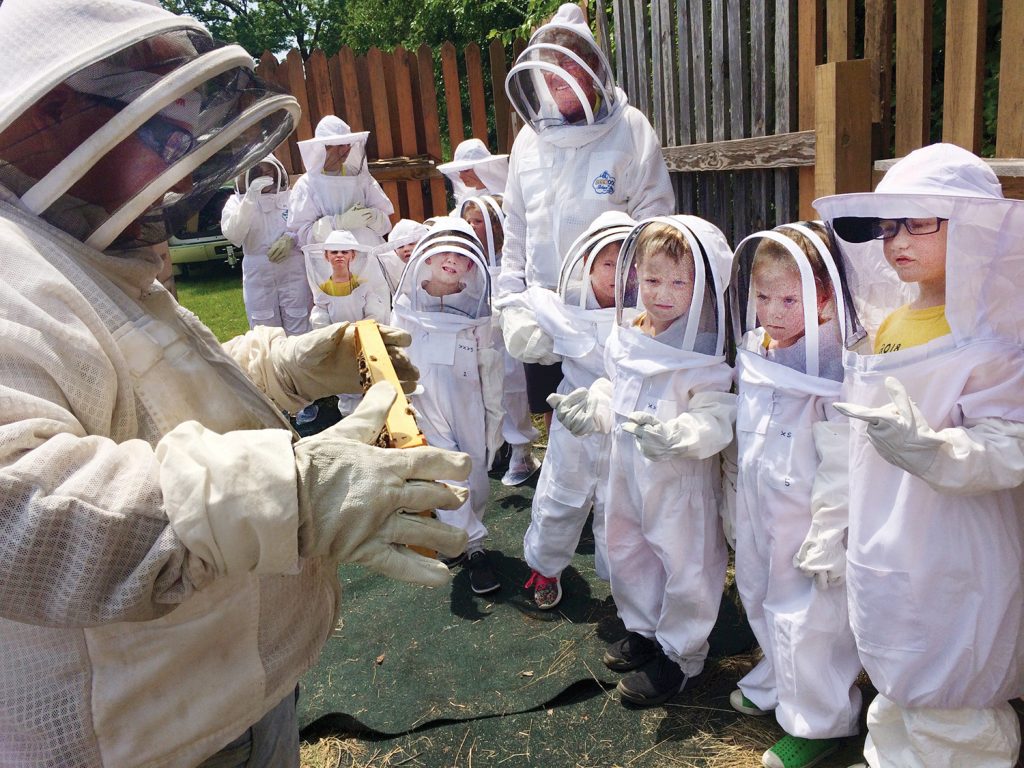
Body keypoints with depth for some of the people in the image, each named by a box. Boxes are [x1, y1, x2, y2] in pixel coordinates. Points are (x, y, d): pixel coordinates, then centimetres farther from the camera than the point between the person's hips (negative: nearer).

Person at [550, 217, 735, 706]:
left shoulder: (702, 349, -19)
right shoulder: (626, 336, 2)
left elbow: (716, 416, -26)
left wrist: (675, 434, -42)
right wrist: (591, 405, 1)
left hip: (681, 476, -7)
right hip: (627, 466, 8)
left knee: (682, 562, 7)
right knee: (625, 549, 22)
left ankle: (680, 653, 29)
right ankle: (643, 629, 45)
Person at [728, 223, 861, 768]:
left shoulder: (831, 368, -21)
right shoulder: (754, 352, 2)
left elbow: (840, 465, -21)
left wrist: (826, 539, -19)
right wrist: (739, 505, 17)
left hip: (805, 520, -8)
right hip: (758, 515, 8)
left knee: (807, 619, 5)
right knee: (761, 601, 23)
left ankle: (817, 722, 27)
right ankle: (775, 684, 47)